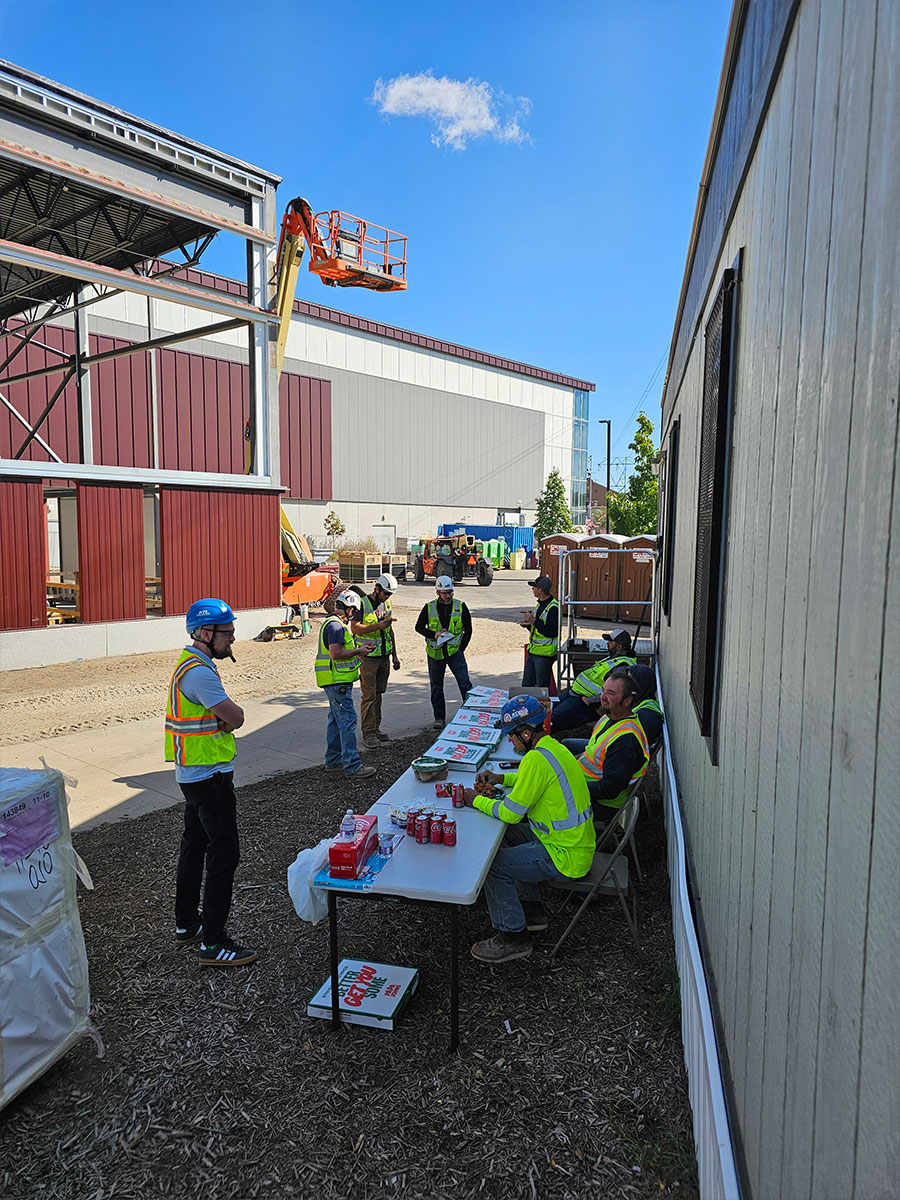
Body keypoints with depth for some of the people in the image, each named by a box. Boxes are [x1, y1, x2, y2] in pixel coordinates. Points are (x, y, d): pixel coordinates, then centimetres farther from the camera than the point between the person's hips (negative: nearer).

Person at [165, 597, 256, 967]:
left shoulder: (191, 664, 11)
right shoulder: (199, 672, -23)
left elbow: (229, 717, 12)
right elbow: (236, 717, -21)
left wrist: (222, 716, -8)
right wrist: (227, 714, -2)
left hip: (193, 774, 11)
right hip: (210, 776, -11)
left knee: (194, 846, 19)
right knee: (224, 851, -5)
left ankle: (186, 923, 33)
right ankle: (213, 943, 1)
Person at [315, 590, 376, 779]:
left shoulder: (333, 622, 18)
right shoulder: (335, 625, -17)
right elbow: (336, 654, -25)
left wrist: (357, 650, 15)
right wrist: (358, 651, -13)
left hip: (337, 681, 11)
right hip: (337, 681, -11)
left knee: (336, 719, 16)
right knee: (348, 720, -10)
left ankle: (333, 760, 25)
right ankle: (352, 765, -8)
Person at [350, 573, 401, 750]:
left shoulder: (386, 604, 12)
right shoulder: (362, 604, -10)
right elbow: (354, 628, -19)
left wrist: (394, 655, 19)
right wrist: (378, 625, -28)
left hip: (384, 656, 7)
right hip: (368, 657, -7)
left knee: (378, 693, 12)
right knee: (368, 696, -5)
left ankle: (375, 728, 21)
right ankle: (368, 734, 0)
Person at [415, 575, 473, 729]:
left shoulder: (461, 606, -1)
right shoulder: (429, 607, -2)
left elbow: (468, 629, 5)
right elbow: (419, 627, 4)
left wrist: (462, 648, -3)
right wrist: (433, 634, -14)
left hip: (455, 652, -1)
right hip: (435, 653, 1)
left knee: (465, 683, -10)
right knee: (436, 687, 8)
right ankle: (439, 717, 19)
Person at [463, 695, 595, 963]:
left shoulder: (536, 759, -25)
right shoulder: (554, 747, 5)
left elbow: (510, 812, -20)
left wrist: (476, 800, -4)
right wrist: (501, 778, 12)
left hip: (566, 857, -10)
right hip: (578, 843, 10)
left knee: (494, 864, -7)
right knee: (507, 836, 20)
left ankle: (513, 937, 8)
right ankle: (531, 910, 27)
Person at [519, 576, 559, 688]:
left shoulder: (553, 607, -15)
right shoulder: (540, 604, 15)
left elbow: (552, 632, -22)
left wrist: (534, 621, -22)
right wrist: (527, 625, 6)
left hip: (545, 654, -9)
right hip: (533, 652, 9)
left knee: (541, 689, -1)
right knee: (526, 686, 11)